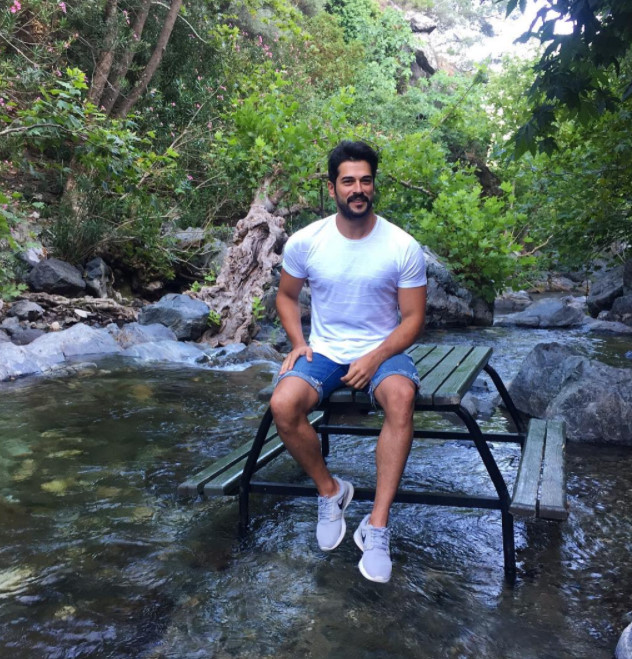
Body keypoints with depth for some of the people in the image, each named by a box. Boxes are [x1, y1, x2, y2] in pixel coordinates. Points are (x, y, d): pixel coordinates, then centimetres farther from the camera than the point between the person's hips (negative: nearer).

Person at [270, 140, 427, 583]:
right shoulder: (305, 242, -3)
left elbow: (413, 318, -4)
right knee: (282, 405, -28)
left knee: (401, 397, -36)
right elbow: (286, 296, 12)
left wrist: (375, 359, -19)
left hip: (382, 351, -1)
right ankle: (330, 491, 0)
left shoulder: (403, 247, -8)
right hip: (323, 351, 2)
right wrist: (298, 343, -5)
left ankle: (378, 525, -25)